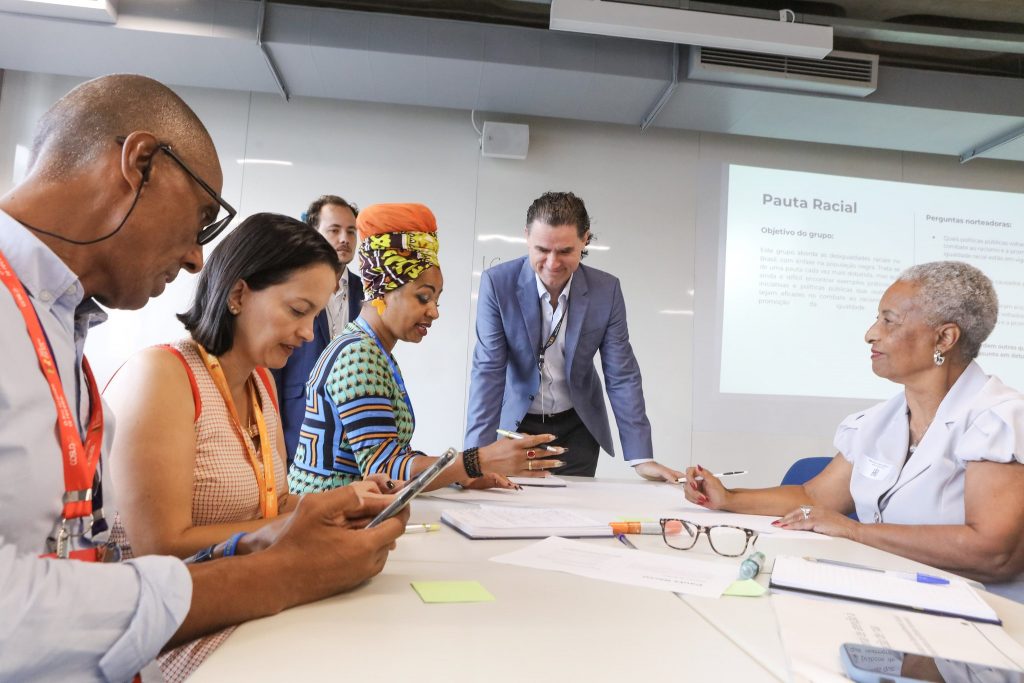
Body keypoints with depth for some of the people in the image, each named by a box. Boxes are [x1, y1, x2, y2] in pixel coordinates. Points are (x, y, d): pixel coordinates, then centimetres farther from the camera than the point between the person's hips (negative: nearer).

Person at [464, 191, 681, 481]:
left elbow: (622, 375, -9)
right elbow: (489, 370, -19)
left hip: (578, 428, 2)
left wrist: (642, 457, -13)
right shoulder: (497, 283, -18)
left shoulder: (606, 290, -13)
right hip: (517, 424, -1)